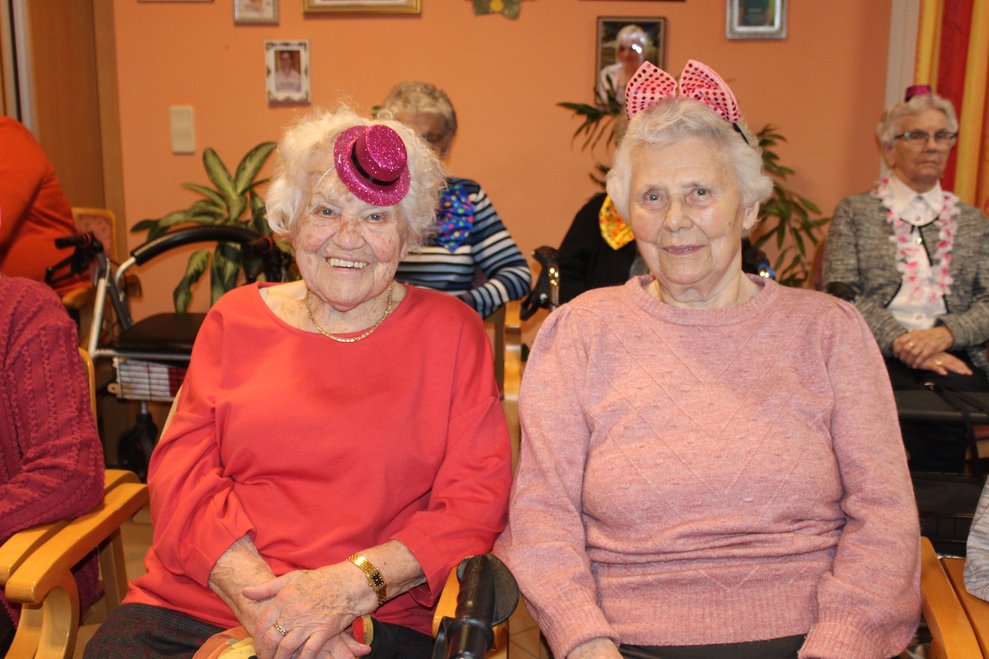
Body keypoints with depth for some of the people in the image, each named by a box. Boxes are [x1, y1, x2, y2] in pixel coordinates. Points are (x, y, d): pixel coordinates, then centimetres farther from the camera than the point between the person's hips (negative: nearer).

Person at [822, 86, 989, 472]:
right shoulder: (854, 211, 12)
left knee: (953, 389, -32)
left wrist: (945, 334, -12)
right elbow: (840, 294, -1)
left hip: (951, 353, 3)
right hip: (878, 353, -2)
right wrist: (901, 341, -14)